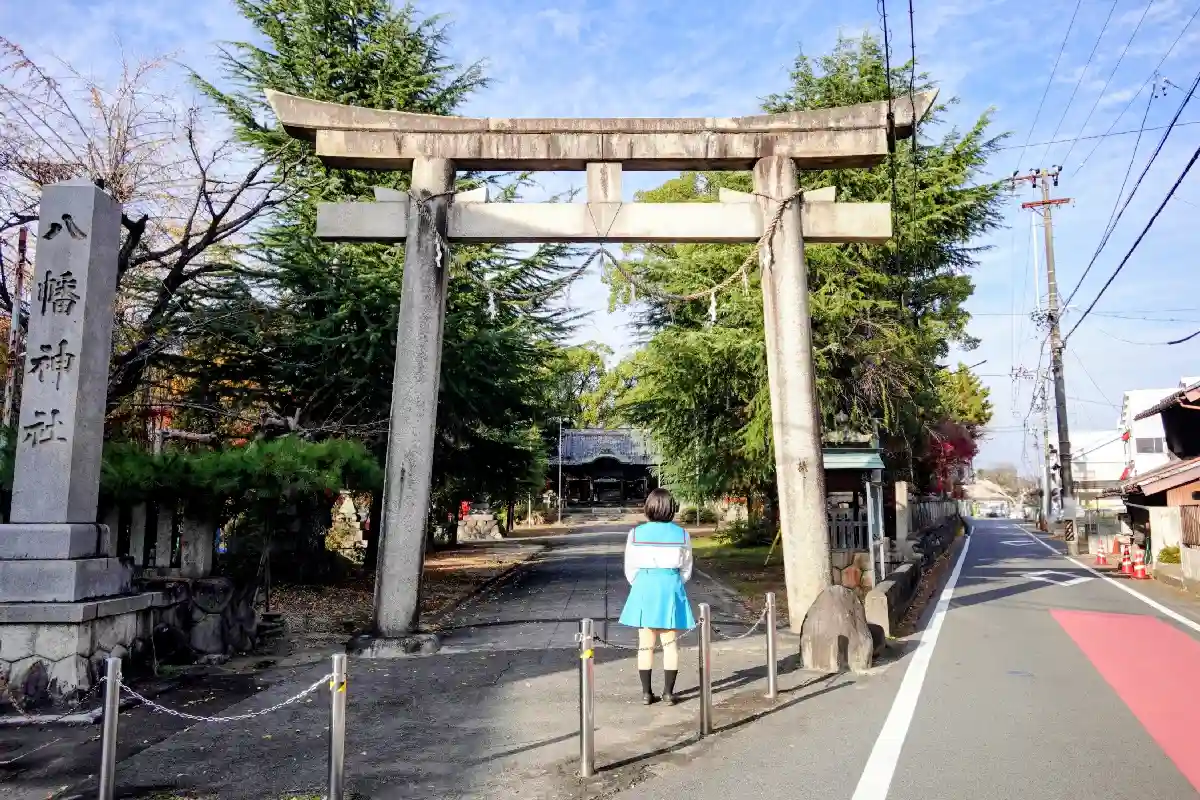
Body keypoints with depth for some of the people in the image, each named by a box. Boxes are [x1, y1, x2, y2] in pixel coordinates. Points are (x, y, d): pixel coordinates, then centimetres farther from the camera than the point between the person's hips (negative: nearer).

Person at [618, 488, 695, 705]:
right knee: (670, 643, 9)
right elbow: (686, 570, 4)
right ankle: (668, 692, 11)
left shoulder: (636, 534, -6)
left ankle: (646, 693, 12)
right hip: (671, 589, 0)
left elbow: (630, 569, 0)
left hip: (643, 589, 0)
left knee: (645, 643, 9)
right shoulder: (681, 535, -3)